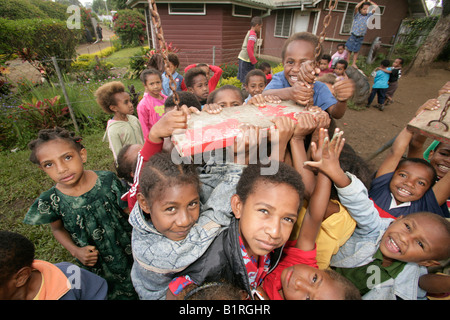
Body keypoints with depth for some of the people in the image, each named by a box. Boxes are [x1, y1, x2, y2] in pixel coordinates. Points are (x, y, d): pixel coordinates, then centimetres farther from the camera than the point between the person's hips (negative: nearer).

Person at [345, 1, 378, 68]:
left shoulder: (368, 15, 4)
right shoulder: (357, 15, -5)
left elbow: (376, 7, 4)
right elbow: (356, 7, -21)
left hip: (360, 37, 3)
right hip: (353, 35, -3)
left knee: (356, 51, 7)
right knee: (349, 49, 6)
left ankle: (354, 63, 11)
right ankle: (347, 61, 20)